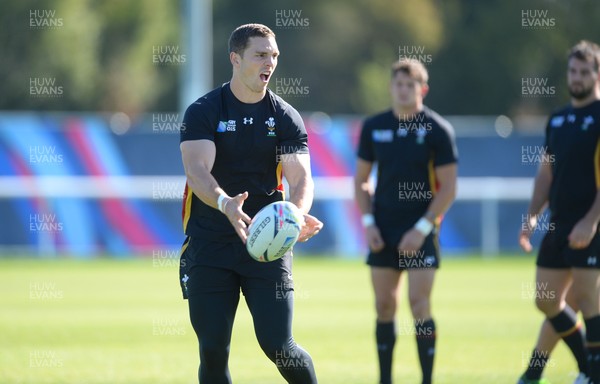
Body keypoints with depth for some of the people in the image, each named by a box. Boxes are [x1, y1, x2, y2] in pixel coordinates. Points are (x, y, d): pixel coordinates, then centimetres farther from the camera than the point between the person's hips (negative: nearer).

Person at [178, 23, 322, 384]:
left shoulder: (286, 118, 3)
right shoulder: (203, 112, -4)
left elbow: (300, 178, -7)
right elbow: (196, 170, -19)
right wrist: (225, 203, -40)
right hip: (209, 244, -1)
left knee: (278, 346, -8)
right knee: (213, 350, 0)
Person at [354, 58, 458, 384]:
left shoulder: (438, 130, -7)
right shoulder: (374, 127, 5)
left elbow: (448, 189, -7)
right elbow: (361, 180, 12)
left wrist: (422, 228, -14)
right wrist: (368, 222, 0)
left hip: (420, 231, -4)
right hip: (383, 231, 4)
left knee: (419, 304, -10)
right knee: (384, 306, 4)